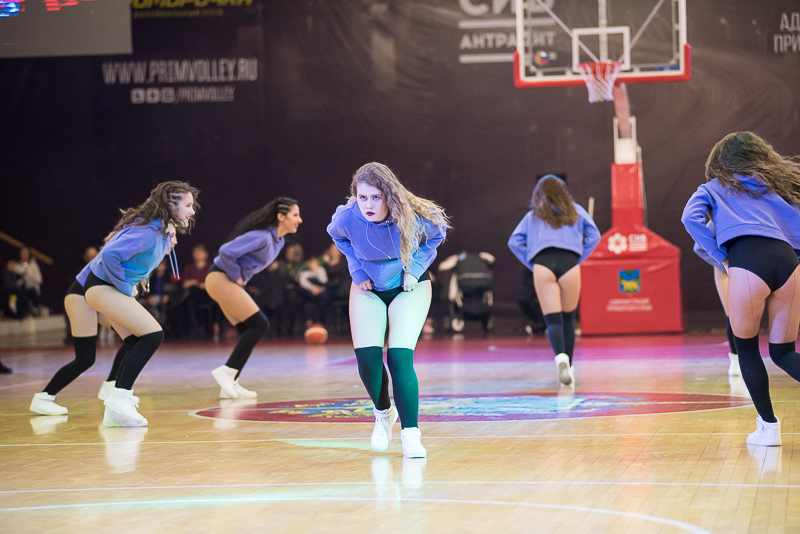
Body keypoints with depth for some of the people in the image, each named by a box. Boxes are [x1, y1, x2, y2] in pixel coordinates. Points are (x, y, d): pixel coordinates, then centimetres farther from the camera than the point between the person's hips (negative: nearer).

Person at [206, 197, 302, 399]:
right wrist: (237, 278, -16)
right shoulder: (262, 237, -21)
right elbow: (227, 252, -28)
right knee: (259, 325, -13)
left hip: (229, 283, 10)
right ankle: (227, 370, -11)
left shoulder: (279, 241, 10)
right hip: (220, 278, -10)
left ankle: (230, 383, 5)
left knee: (249, 331, 5)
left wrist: (243, 279, 12)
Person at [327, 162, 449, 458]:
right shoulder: (347, 217, -23)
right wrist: (358, 272, -3)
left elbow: (437, 234, -4)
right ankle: (384, 413, 22)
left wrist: (414, 269, -11)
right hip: (368, 289, 2)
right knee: (367, 357, -7)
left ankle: (410, 434, -11)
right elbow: (337, 236, 4)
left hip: (409, 288, -2)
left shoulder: (414, 216, -28)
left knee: (400, 358, -16)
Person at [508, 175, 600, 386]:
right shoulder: (575, 211, 23)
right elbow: (594, 235, 14)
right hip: (570, 263, 0)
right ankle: (568, 366, 15)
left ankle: (561, 357, -30)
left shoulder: (532, 216, 23)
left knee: (553, 319, -5)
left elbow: (514, 241, 13)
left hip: (542, 264, 0)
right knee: (568, 318, 13)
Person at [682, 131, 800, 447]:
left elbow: (691, 218, 2)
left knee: (747, 349, 15)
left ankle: (768, 426, 12)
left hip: (747, 263, -3)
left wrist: (721, 256, 5)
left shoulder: (713, 188, 21)